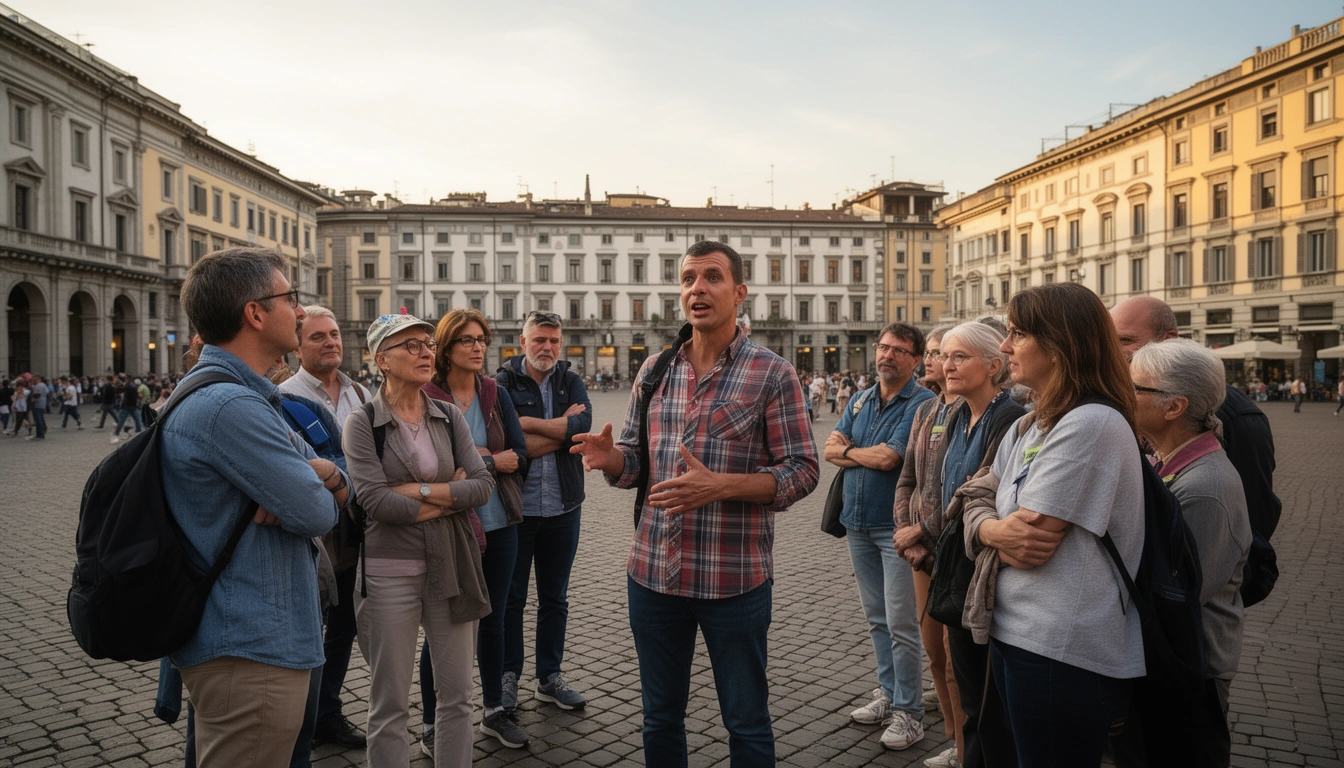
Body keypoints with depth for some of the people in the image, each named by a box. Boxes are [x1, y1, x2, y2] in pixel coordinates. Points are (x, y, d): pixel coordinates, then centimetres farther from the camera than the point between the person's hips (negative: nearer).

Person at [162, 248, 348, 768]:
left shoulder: (246, 395, 12)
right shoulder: (229, 406, -23)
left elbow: (340, 493, 10)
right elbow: (316, 514, -24)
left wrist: (325, 474, -14)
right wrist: (322, 481, -1)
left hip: (250, 641, 11)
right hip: (252, 653, -10)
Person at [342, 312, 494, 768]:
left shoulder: (450, 418, 4)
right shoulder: (362, 423, -6)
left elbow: (483, 485, -5)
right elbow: (374, 500, -18)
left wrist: (419, 491, -15)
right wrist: (450, 498, -11)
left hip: (452, 569, 4)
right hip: (390, 573, -3)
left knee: (457, 695, 13)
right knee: (389, 705, 9)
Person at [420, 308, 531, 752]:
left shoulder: (496, 394, 4)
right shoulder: (426, 396, -9)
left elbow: (519, 456, 0)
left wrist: (473, 457, -16)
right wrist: (491, 459, -13)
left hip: (499, 522, 4)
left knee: (493, 619, 16)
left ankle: (494, 710, 33)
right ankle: (432, 724, 25)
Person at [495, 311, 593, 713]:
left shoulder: (572, 382, 5)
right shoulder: (502, 383, -6)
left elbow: (583, 425, -14)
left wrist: (528, 422, -17)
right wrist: (563, 428, -14)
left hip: (563, 509, 4)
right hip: (516, 508, -3)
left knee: (555, 598, 15)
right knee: (511, 597, 9)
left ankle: (550, 677, 28)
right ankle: (508, 676, 26)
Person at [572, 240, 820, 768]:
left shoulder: (772, 375, -6)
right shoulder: (654, 370, 7)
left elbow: (801, 471, -9)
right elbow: (635, 464, 12)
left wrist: (719, 486, -23)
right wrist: (610, 458, -12)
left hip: (734, 580, -4)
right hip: (653, 573, 4)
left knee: (747, 723, 13)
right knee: (660, 718, 20)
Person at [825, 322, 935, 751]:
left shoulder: (921, 403, -12)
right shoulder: (860, 401, 11)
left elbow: (888, 458, -20)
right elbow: (830, 449, 3)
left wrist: (849, 450, -3)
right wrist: (868, 455, -13)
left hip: (896, 526, -7)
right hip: (858, 524, 7)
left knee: (901, 624, -2)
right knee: (876, 618, 16)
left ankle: (909, 711, 10)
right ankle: (889, 694, 29)